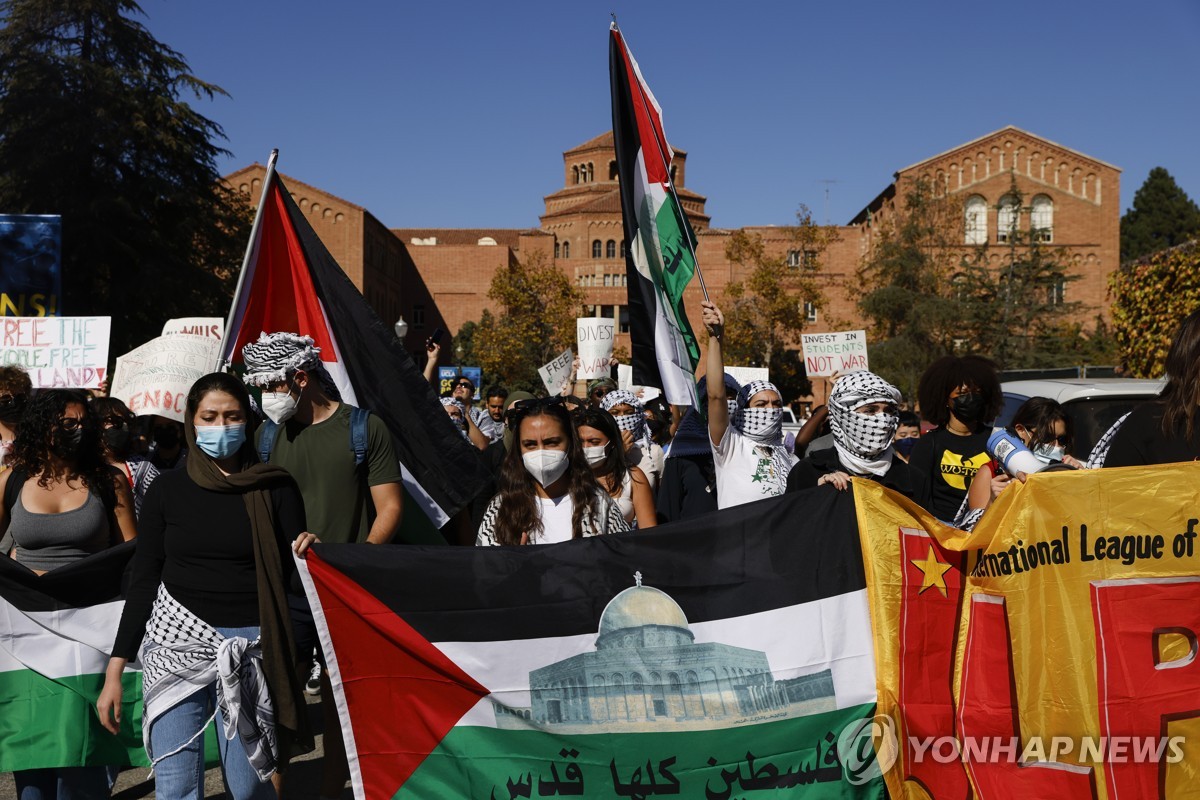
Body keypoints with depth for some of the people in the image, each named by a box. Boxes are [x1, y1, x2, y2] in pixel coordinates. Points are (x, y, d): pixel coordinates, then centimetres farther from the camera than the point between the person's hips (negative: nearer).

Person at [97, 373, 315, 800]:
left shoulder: (275, 488, 2)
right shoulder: (168, 488, 5)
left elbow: (290, 578, 2)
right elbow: (144, 580, 7)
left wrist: (304, 553, -22)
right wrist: (114, 670, 4)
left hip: (249, 645, -1)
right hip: (176, 640, 1)